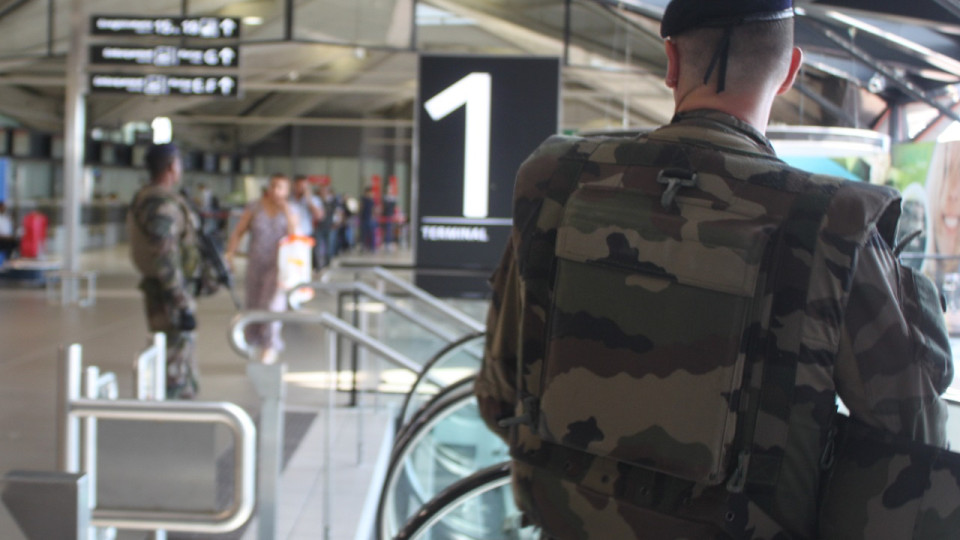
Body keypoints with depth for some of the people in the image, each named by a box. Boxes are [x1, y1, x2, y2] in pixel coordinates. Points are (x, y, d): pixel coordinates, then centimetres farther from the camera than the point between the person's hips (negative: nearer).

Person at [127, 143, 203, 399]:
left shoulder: (143, 198, 13)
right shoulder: (163, 205, -19)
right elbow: (165, 260, -25)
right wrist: (184, 305, -23)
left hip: (158, 289, 11)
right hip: (171, 294, -11)